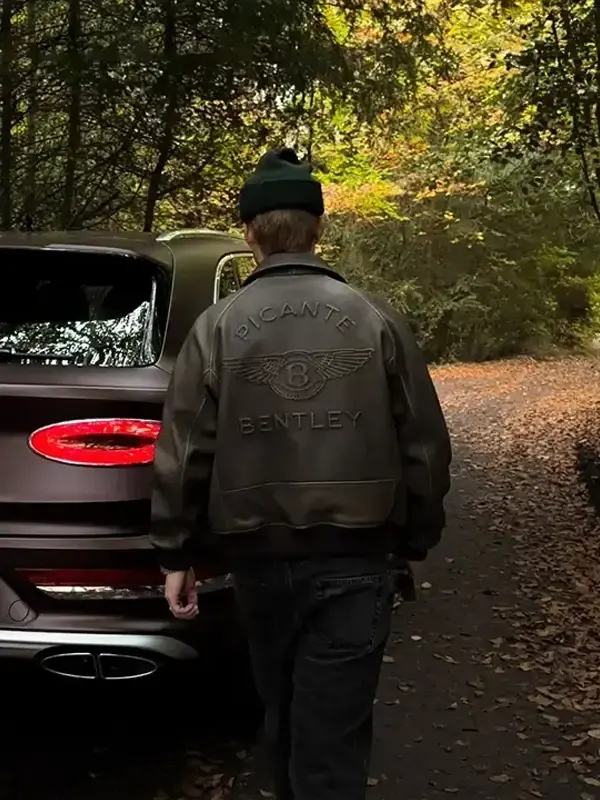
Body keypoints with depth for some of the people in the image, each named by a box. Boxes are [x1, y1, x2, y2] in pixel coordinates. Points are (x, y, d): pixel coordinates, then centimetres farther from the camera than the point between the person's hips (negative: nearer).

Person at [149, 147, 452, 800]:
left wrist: (175, 554, 7)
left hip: (258, 558, 2)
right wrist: (415, 542, 13)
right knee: (331, 739, 4)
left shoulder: (218, 327, -3)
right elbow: (425, 448, 0)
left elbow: (184, 453, -3)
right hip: (354, 559, -1)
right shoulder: (377, 321, -3)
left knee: (283, 720, 23)